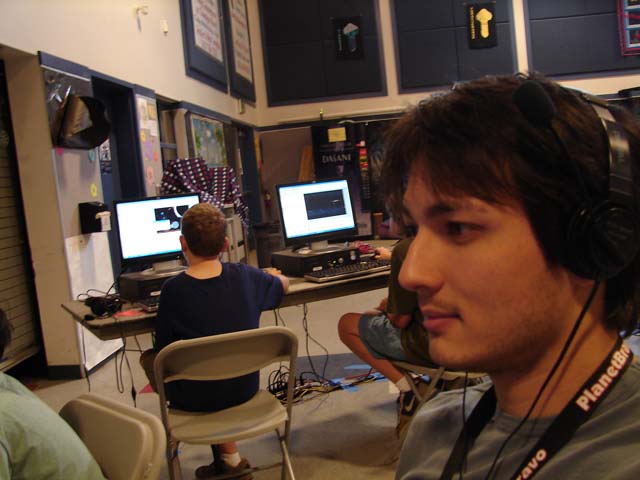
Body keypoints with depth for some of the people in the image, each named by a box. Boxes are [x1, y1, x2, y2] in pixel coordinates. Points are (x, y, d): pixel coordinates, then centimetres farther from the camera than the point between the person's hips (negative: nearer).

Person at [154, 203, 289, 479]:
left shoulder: (173, 289, -17)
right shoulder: (246, 276, -9)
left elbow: (162, 349, -5)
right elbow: (283, 284, 12)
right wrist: (271, 275, 35)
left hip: (196, 397, -2)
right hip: (244, 387, 3)